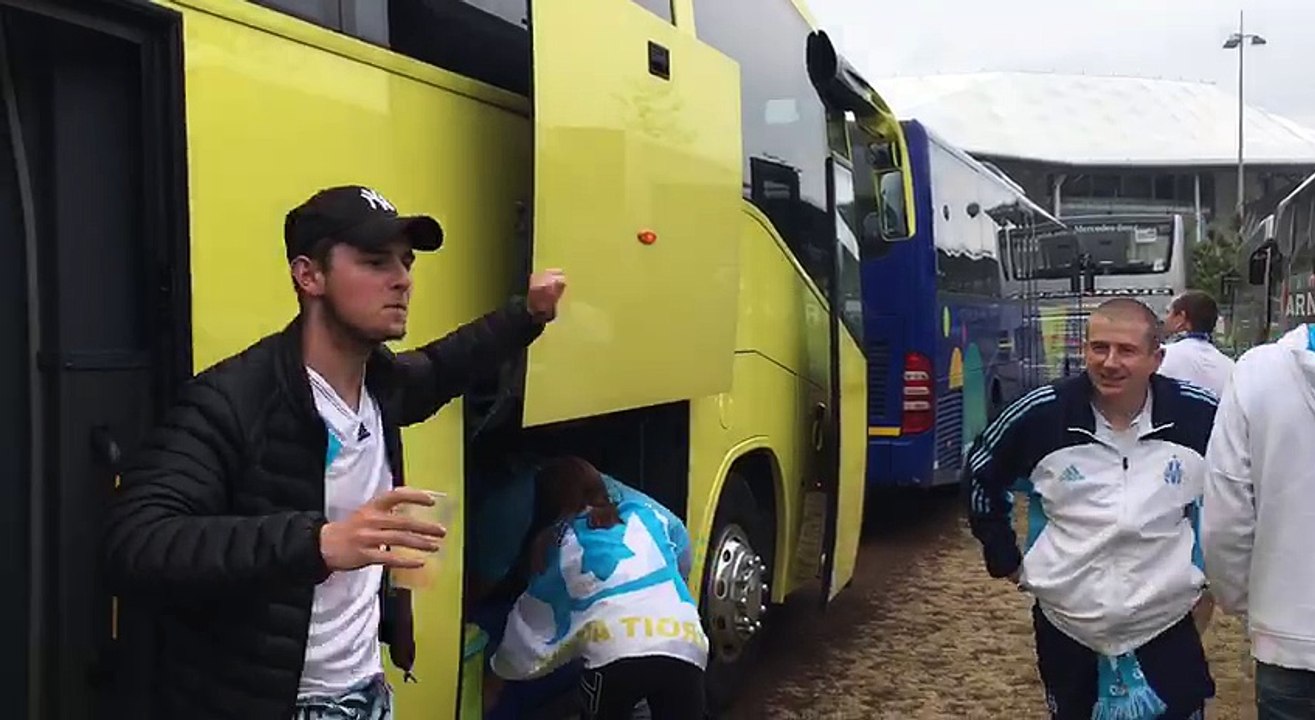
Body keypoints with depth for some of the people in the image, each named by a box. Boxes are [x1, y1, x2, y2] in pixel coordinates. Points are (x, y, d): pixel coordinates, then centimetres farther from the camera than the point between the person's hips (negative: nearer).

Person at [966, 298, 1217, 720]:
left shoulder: (1200, 415, -10)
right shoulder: (1042, 414, -12)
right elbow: (981, 474, 5)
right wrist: (1006, 558, 5)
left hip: (1167, 627, 0)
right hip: (1066, 628, 1)